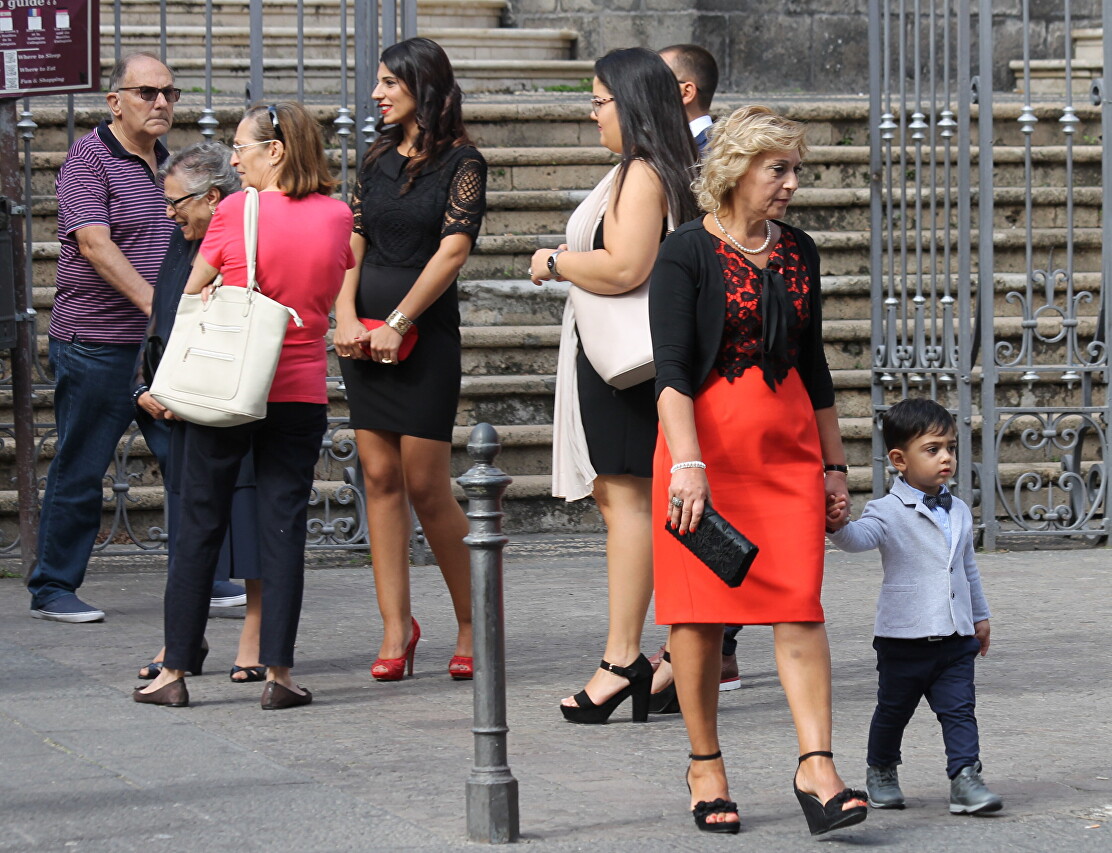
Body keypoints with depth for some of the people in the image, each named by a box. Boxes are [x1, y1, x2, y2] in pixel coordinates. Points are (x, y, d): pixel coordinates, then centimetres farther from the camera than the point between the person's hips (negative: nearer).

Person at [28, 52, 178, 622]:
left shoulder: (168, 162, 14)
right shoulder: (89, 159, -9)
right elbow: (95, 244, -20)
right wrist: (156, 305, -28)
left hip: (164, 342, 7)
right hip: (96, 343, -7)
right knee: (80, 469, 1)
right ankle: (52, 590, 11)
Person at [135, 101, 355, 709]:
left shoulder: (236, 211, -8)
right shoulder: (338, 217, 1)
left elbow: (190, 295, 2)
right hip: (301, 394, 2)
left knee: (200, 527, 6)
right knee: (283, 528, 4)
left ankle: (176, 670, 10)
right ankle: (278, 671, -1)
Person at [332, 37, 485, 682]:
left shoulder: (461, 162, -3)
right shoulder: (379, 159, 14)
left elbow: (452, 251, -11)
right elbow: (353, 240, 9)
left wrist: (398, 322, -15)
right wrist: (346, 315, -6)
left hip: (426, 337, -5)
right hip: (366, 335, 5)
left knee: (426, 486, -6)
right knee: (380, 478, 2)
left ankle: (472, 624, 8)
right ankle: (396, 628, 6)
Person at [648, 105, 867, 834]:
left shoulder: (799, 252, 11)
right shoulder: (688, 252, -7)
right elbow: (671, 367, -14)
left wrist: (835, 462, 17)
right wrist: (687, 463, -25)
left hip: (789, 444, 4)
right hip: (706, 439, -4)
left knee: (800, 606, -6)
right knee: (701, 610, 1)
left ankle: (816, 768, -10)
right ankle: (706, 768, 12)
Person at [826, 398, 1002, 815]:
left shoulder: (959, 511, 11)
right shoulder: (889, 511, -9)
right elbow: (861, 537, -28)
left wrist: (979, 615, 27)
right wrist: (839, 526, -49)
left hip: (955, 636, 4)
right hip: (904, 636, -4)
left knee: (959, 708, -3)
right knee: (893, 708, 10)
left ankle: (966, 779, -4)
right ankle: (881, 772, 29)